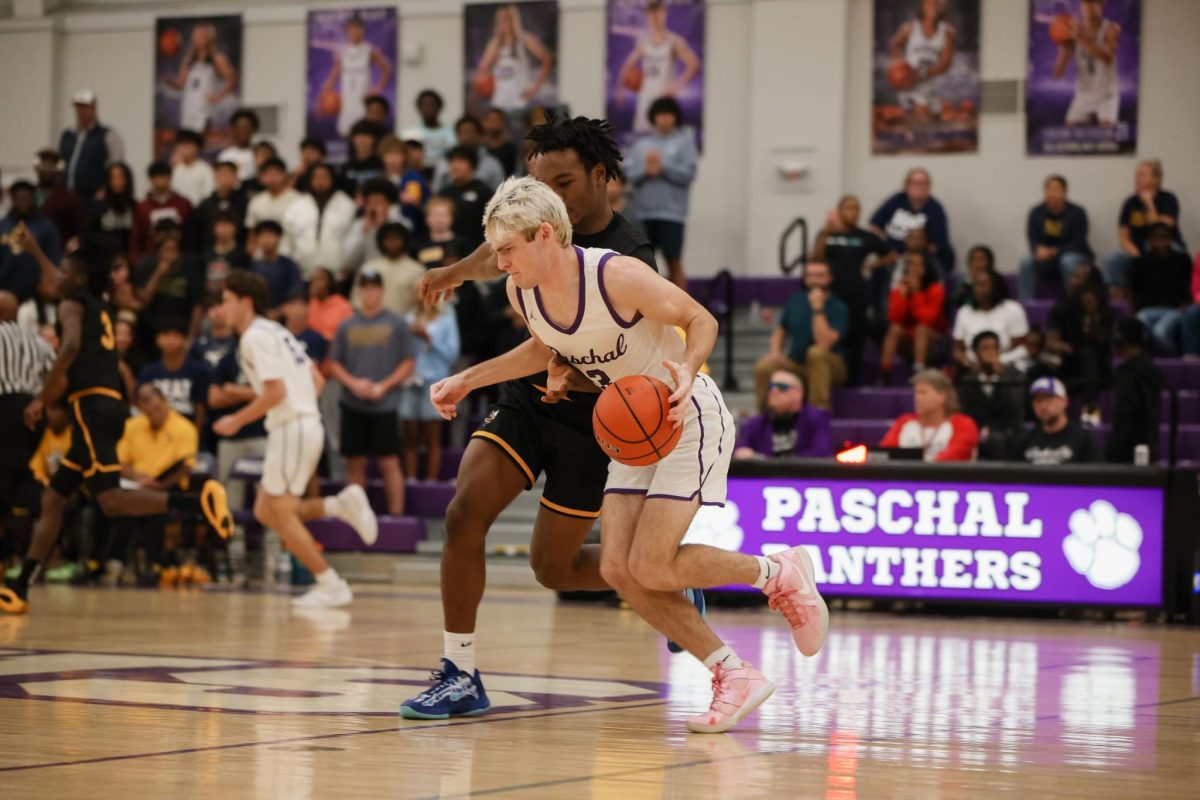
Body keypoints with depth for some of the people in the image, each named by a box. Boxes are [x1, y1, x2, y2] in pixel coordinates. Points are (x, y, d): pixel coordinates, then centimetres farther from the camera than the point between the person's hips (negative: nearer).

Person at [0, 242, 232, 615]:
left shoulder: (72, 305, 0)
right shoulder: (99, 308, 24)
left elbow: (70, 347, -18)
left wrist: (40, 399, -15)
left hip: (92, 407, -9)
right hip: (107, 406, 9)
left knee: (111, 500, -22)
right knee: (52, 498, 14)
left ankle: (199, 501, -39)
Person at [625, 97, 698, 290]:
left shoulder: (684, 142, 4)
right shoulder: (641, 144, 13)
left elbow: (688, 174, -6)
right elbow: (630, 175, 6)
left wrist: (663, 167, -14)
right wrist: (646, 170, -12)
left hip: (672, 212, -3)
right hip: (642, 212, 4)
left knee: (674, 262, -2)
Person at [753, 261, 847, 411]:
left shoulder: (838, 308, -12)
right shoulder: (795, 300, 6)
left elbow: (824, 344, -25)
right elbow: (780, 331, 17)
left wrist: (817, 309, -26)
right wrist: (775, 352, -3)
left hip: (828, 368, -4)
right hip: (795, 364, 4)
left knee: (816, 352, -38)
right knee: (763, 368, -25)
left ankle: (819, 409, -31)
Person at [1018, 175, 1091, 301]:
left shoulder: (1077, 213, -11)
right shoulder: (1036, 213, 0)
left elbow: (1078, 244, -12)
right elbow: (1032, 239, -1)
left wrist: (1055, 252, -24)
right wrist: (1039, 249, -25)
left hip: (1075, 255, -3)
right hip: (1047, 256, 3)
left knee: (1068, 261, -38)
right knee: (1027, 262, -26)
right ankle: (1025, 303, -29)